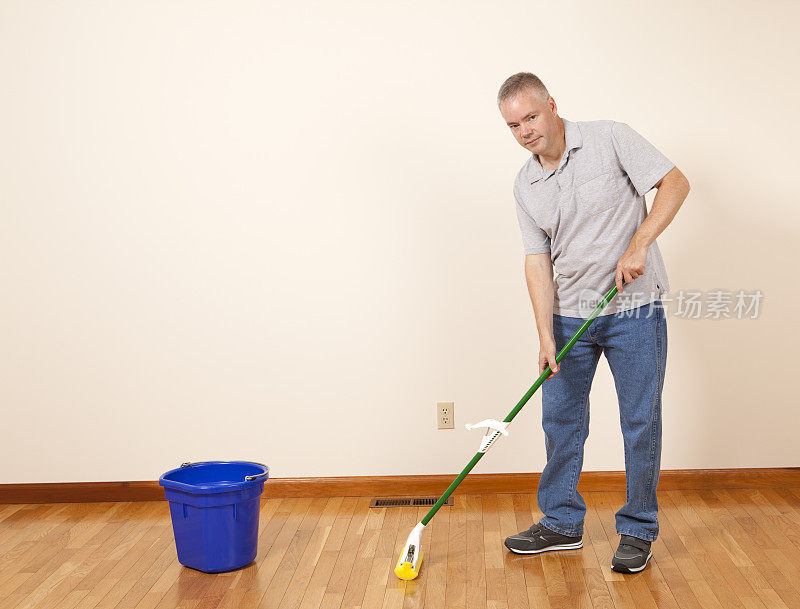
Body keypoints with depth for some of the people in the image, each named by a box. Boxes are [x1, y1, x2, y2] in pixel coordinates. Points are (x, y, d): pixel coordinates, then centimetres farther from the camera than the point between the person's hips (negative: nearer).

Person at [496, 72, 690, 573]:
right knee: (560, 419, 9)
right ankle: (562, 524, 24)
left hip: (634, 309, -4)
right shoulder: (526, 186, 4)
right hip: (570, 315, 5)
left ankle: (638, 531, 16)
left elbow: (675, 183, -9)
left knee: (641, 422, 1)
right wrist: (546, 336, -9)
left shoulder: (610, 139, -8)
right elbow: (538, 261, 1)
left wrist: (638, 245, -21)